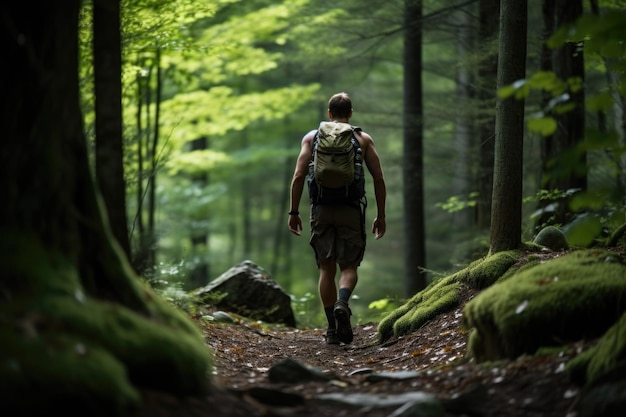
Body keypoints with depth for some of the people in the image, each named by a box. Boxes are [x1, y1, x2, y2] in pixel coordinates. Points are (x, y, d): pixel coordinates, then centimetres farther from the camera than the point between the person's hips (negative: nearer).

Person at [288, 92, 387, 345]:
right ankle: (342, 303, -24)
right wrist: (381, 215, 7)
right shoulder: (363, 139, 8)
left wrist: (293, 212, 3)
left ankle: (333, 329, 6)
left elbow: (298, 176, -1)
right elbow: (378, 178, 2)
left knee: (326, 269, 9)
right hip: (351, 209, -1)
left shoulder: (312, 137, 9)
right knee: (349, 267, 7)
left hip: (321, 209, 1)